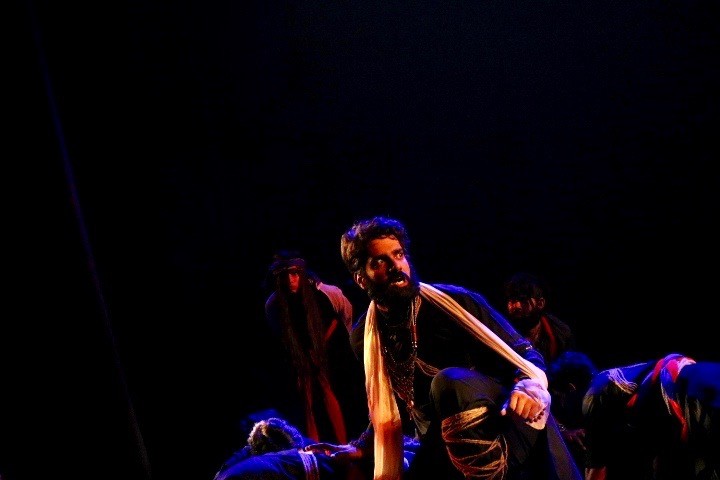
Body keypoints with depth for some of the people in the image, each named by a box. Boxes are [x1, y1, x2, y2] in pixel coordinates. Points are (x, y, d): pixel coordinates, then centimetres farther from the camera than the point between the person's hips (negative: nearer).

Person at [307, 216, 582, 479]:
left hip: (502, 418, -4)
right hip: (441, 449, 4)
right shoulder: (363, 337, 4)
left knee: (450, 383, -34)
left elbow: (523, 352, -6)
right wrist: (362, 447, 8)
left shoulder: (454, 301, -8)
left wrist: (531, 387, -27)